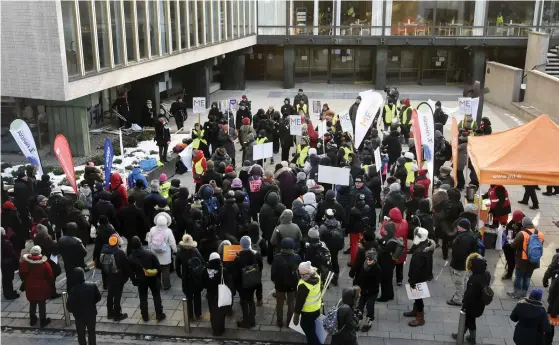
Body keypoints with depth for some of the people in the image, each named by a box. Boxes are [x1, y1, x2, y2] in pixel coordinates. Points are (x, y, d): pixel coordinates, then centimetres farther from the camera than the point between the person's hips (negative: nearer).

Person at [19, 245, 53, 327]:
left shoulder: (23, 262, -7)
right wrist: (50, 286, 7)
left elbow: (22, 275, 5)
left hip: (30, 287, 4)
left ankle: (32, 320, 32)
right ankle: (43, 321, 17)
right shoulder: (44, 263, -17)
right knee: (42, 304, 8)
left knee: (32, 303, 20)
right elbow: (50, 276, -10)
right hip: (42, 288, -3)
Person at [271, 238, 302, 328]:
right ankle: (289, 322, 30)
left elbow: (273, 271, -12)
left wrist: (273, 279, 6)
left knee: (279, 304, 19)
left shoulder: (277, 257, -20)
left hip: (280, 284, 0)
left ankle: (279, 322, 31)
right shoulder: (296, 257, -18)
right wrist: (298, 280, 8)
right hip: (293, 284, 1)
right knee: (291, 303, 20)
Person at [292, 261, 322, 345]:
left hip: (308, 312, -8)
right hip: (317, 308, 8)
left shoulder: (303, 285, -33)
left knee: (309, 330, 13)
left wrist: (296, 315, -12)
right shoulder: (316, 276, -15)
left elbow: (300, 301, -22)